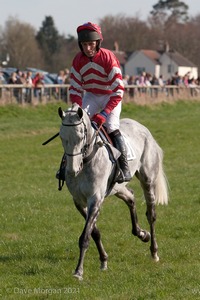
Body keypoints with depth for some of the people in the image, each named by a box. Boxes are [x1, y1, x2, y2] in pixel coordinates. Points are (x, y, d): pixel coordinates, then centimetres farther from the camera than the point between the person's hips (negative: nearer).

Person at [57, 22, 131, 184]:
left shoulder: (108, 58, -26)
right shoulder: (78, 60, -12)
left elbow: (118, 91, -28)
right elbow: (75, 89, -6)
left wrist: (104, 113, -34)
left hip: (110, 96, -4)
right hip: (91, 96, 4)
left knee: (111, 126, -22)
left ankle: (125, 168, -16)